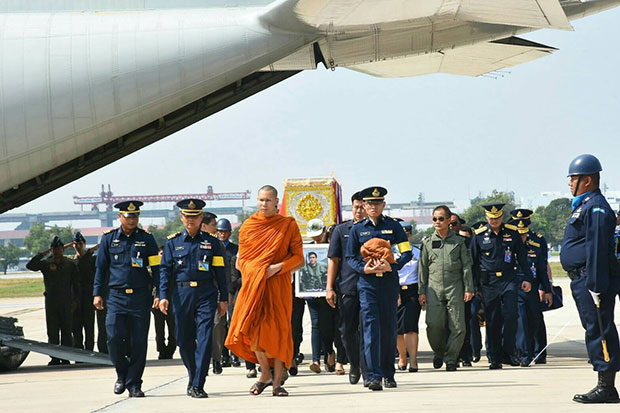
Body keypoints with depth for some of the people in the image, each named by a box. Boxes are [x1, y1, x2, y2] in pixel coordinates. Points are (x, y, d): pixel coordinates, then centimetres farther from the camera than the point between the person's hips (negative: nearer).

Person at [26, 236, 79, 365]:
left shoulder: (70, 264, 6)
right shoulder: (46, 263, 7)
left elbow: (76, 283, 7)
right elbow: (30, 266, -6)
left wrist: (75, 300, 0)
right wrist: (42, 254, -9)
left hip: (66, 301, -1)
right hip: (50, 301, 1)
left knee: (66, 330, -1)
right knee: (52, 331, 3)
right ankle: (55, 358, 7)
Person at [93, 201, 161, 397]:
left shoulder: (147, 238, 6)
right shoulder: (108, 238, 8)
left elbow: (156, 267, 7)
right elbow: (101, 267, 11)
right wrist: (97, 293, 6)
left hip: (141, 298, 0)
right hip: (116, 296, 0)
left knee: (139, 342, -1)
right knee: (114, 337, -13)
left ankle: (134, 384, 7)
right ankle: (122, 374, 11)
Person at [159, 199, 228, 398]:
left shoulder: (211, 242, 7)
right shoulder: (173, 242, 8)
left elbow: (220, 272, 8)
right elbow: (165, 270, 6)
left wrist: (223, 299, 4)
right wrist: (163, 296, -5)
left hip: (206, 294, -1)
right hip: (182, 294, 1)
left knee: (205, 338, -10)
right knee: (185, 340, 5)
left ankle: (198, 386, -10)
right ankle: (193, 376, 27)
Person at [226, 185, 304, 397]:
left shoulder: (288, 225, 4)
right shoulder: (248, 226, 10)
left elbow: (298, 257, 2)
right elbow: (241, 259, 14)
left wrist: (277, 267, -12)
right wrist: (254, 270, -5)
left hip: (278, 284, -2)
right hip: (253, 284, 2)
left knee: (278, 330, -5)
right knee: (252, 330, -6)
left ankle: (277, 382, 2)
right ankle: (265, 373, 16)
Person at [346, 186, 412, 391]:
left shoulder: (393, 226, 6)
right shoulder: (357, 229, 7)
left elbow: (407, 252, 3)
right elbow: (350, 256, 10)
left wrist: (391, 266, -14)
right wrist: (363, 268, -10)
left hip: (389, 281, 1)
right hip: (367, 282, -1)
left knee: (389, 328, 6)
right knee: (371, 326, -11)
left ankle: (388, 374, 19)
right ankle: (374, 376, -17)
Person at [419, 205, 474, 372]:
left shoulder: (458, 241, 9)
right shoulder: (427, 241, 11)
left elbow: (466, 266, 8)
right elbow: (423, 268, 13)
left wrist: (469, 289, 1)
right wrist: (422, 291, 8)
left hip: (455, 288, 0)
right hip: (434, 288, 0)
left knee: (458, 326, -7)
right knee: (434, 324, -11)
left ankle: (450, 358, 5)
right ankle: (438, 351, 15)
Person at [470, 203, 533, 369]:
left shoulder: (512, 232, 6)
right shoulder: (479, 235, 3)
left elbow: (522, 257, 12)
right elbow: (473, 262, 8)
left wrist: (527, 278, 7)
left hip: (509, 280, 0)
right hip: (488, 283, 0)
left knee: (510, 315, -13)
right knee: (492, 321, 1)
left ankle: (508, 352, 2)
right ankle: (494, 358, 8)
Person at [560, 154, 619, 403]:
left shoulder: (596, 208, -13)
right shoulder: (584, 206, 20)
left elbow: (597, 249, -20)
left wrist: (595, 286, -24)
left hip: (592, 281, -11)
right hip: (583, 280, 11)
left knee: (599, 331, -9)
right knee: (595, 331, 11)